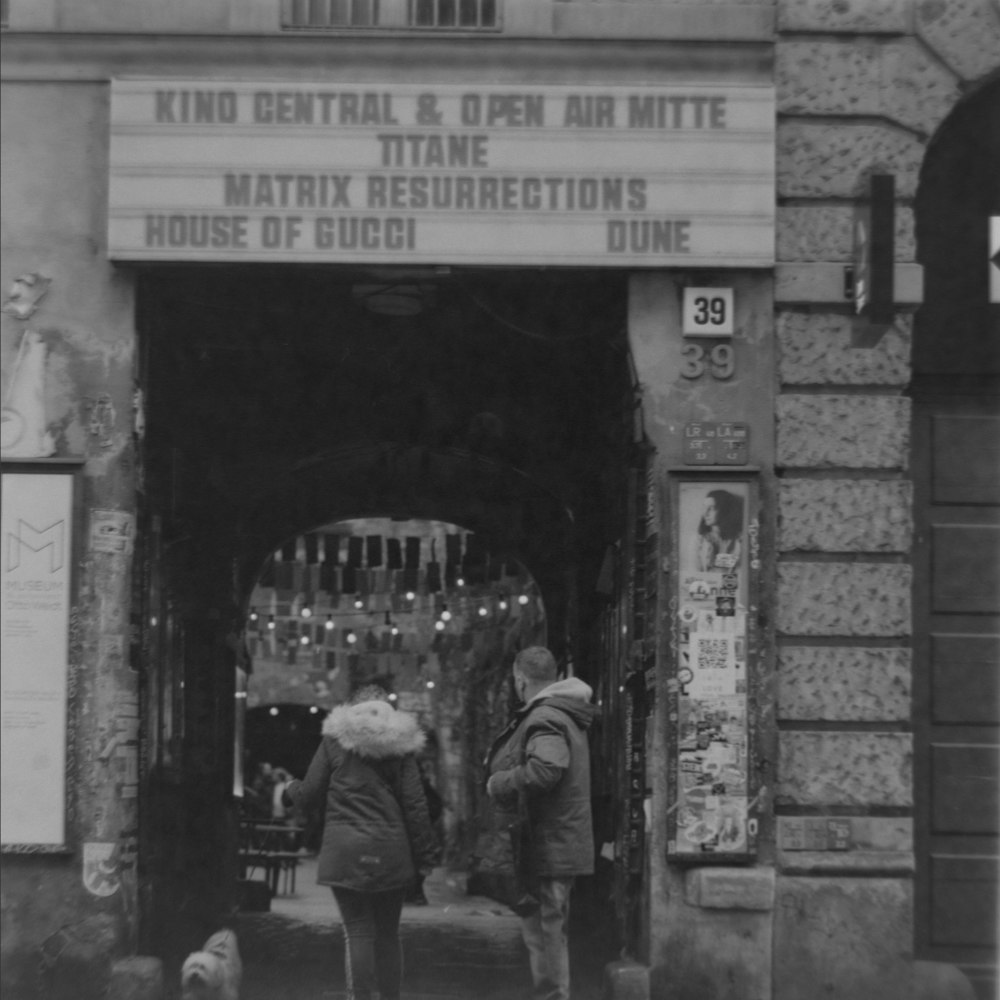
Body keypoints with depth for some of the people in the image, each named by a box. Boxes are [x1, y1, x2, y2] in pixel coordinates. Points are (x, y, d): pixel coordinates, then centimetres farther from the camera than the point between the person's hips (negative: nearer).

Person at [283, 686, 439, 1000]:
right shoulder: (399, 744, 3)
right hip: (391, 853, 1)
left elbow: (309, 796, 5)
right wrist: (426, 855, 5)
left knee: (358, 932, 0)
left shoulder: (336, 739, 1)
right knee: (388, 933, 11)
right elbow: (415, 806, 0)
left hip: (346, 853, -1)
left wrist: (291, 788, 28)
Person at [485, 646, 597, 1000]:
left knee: (544, 933, -5)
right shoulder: (563, 715, 15)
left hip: (546, 848, -11)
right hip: (560, 846, 11)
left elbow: (544, 770, -34)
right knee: (552, 932, 19)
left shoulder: (545, 719, -19)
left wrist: (497, 784, -21)